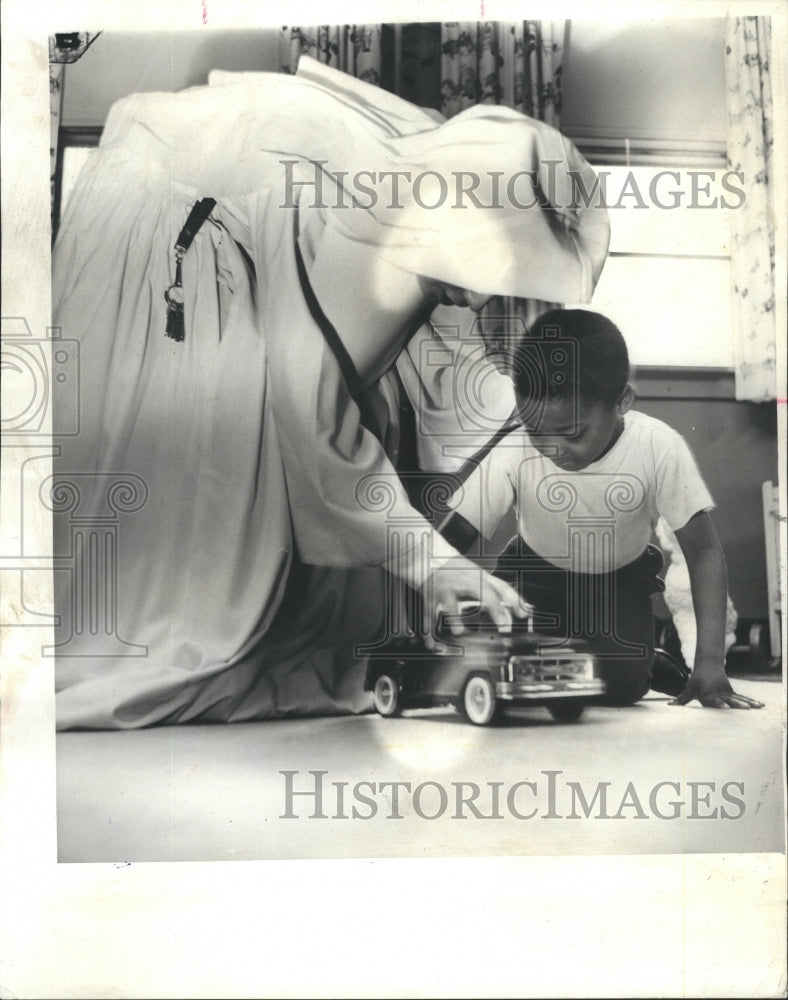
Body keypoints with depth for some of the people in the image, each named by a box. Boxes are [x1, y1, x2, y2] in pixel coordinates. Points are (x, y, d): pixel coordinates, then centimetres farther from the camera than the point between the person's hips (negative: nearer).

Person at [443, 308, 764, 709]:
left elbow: (703, 551, -22)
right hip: (535, 570, 1)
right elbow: (450, 545, -29)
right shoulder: (514, 453, -31)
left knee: (622, 684, -21)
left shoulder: (660, 449, -31)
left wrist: (710, 661, -32)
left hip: (621, 575, 0)